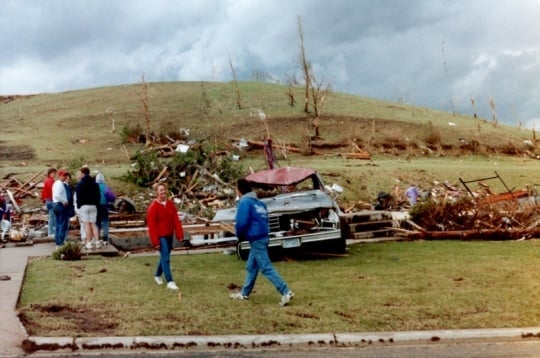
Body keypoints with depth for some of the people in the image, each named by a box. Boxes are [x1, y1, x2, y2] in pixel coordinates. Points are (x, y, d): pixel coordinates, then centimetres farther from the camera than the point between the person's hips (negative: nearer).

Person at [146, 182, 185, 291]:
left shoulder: (171, 204, 3)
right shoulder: (153, 207, -14)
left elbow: (176, 220, 4)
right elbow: (151, 225, -14)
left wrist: (179, 235, -2)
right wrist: (155, 241, -16)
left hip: (169, 235, 6)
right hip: (160, 236, -6)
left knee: (165, 257, 18)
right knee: (166, 258, -10)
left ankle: (158, 275, 38)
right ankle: (170, 281, -9)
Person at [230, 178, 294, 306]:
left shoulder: (244, 202, -13)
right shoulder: (258, 202, 15)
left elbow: (242, 223, -21)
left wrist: (240, 236, -1)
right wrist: (243, 235, 17)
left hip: (256, 239, -9)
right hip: (262, 237, 9)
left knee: (266, 268, -9)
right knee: (251, 267, 18)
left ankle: (286, 292, -14)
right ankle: (244, 293, 29)